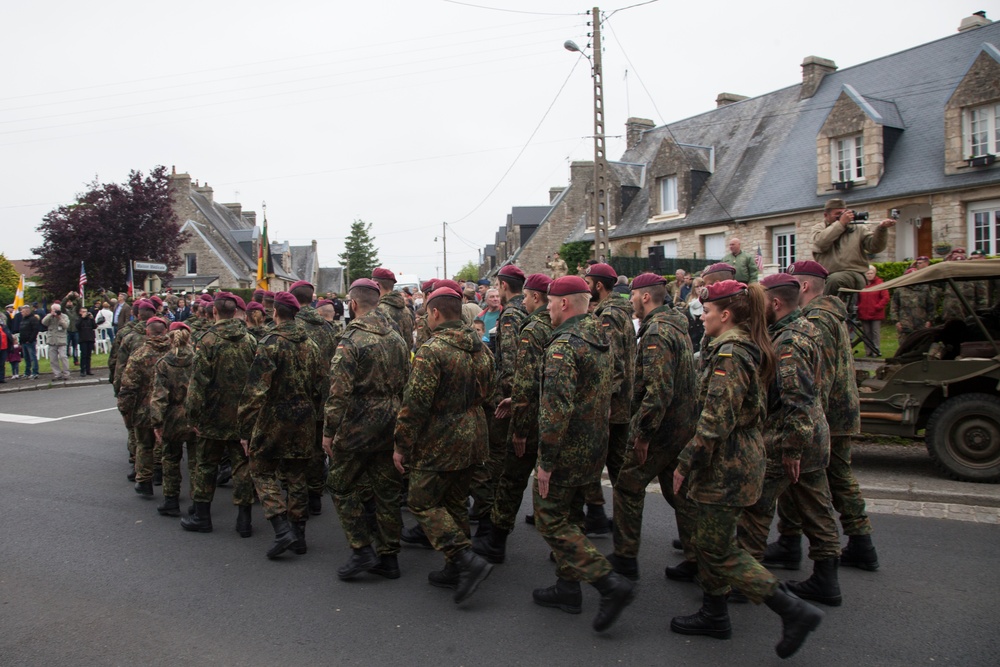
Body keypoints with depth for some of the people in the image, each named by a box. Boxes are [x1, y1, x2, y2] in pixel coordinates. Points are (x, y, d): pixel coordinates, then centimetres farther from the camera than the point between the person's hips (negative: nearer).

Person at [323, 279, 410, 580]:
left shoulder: (351, 340, -14)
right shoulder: (397, 338, 8)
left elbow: (339, 392, -17)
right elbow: (407, 383, 12)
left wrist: (329, 431, -9)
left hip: (359, 427, -7)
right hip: (391, 427, 7)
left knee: (343, 487, 10)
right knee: (387, 492, 12)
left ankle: (362, 550, 6)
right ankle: (389, 557, 20)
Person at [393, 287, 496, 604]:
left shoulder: (431, 351, -19)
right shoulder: (481, 349, 6)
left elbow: (415, 403, -20)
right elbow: (489, 391, 15)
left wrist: (401, 445, -12)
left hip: (439, 445, -8)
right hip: (472, 441, 8)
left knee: (423, 504, 4)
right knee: (455, 504, 18)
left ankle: (468, 560, -7)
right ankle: (456, 570, 26)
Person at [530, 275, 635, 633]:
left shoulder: (564, 345, -22)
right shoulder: (601, 340, 8)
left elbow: (556, 408, -28)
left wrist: (546, 461, -21)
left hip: (568, 450, -9)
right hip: (596, 448, 9)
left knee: (552, 520, 2)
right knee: (570, 516, 21)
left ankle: (611, 583, -4)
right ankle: (567, 587, 31)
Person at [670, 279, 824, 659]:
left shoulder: (729, 354, -20)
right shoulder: (750, 349, 10)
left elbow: (716, 421, -25)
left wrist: (686, 463, -17)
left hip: (727, 466, -10)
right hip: (745, 455, 10)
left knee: (718, 550, 0)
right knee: (708, 540, 19)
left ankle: (794, 612, 4)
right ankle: (714, 615, 31)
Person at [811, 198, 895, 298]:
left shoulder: (859, 228, 13)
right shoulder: (819, 228, 13)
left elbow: (874, 246, 0)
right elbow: (821, 243, -10)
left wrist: (881, 228, -18)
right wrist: (841, 223, -9)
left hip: (853, 274, -1)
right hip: (824, 277, 2)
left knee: (835, 279, -32)